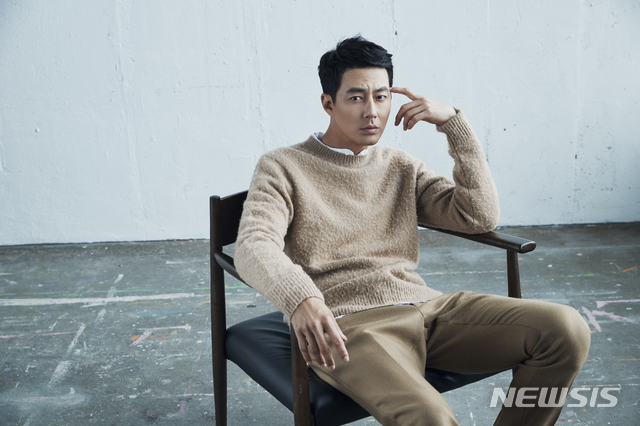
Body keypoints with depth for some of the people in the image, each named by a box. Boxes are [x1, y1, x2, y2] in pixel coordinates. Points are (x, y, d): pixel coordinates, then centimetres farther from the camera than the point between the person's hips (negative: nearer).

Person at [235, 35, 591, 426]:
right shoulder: (283, 168, 7)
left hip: (424, 306, 6)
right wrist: (300, 298, -32)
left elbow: (481, 216, 9)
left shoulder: (402, 168, 21)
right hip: (347, 324, -5)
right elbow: (253, 247, -11)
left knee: (568, 329, -13)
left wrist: (454, 122, 5)